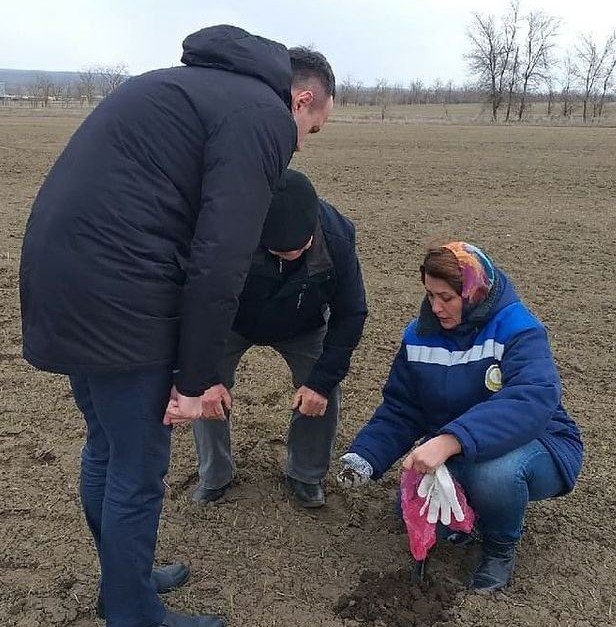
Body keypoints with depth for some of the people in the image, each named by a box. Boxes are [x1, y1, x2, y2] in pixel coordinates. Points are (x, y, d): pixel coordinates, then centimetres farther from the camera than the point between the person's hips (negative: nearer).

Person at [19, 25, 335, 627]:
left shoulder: (191, 85, 22)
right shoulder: (263, 114, -7)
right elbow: (219, 260, -17)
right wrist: (193, 378, -7)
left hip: (56, 274, 10)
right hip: (114, 300, -10)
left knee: (106, 447, 23)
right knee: (138, 470, 7)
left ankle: (123, 578, 43)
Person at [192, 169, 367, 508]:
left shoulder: (337, 240, -34)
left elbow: (350, 315, -20)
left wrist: (322, 380, -24)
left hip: (303, 327, 1)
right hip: (233, 323, -1)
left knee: (324, 392, -12)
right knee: (205, 391, -15)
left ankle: (306, 476, 13)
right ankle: (215, 476, 11)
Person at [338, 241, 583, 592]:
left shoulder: (518, 329, -23)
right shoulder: (420, 335, -5)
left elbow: (532, 401, -40)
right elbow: (400, 409, -2)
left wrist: (449, 441, -52)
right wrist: (365, 457, -21)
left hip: (538, 445, -5)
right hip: (455, 456, 5)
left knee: (494, 473, -37)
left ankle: (501, 548, -3)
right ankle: (473, 508, 17)